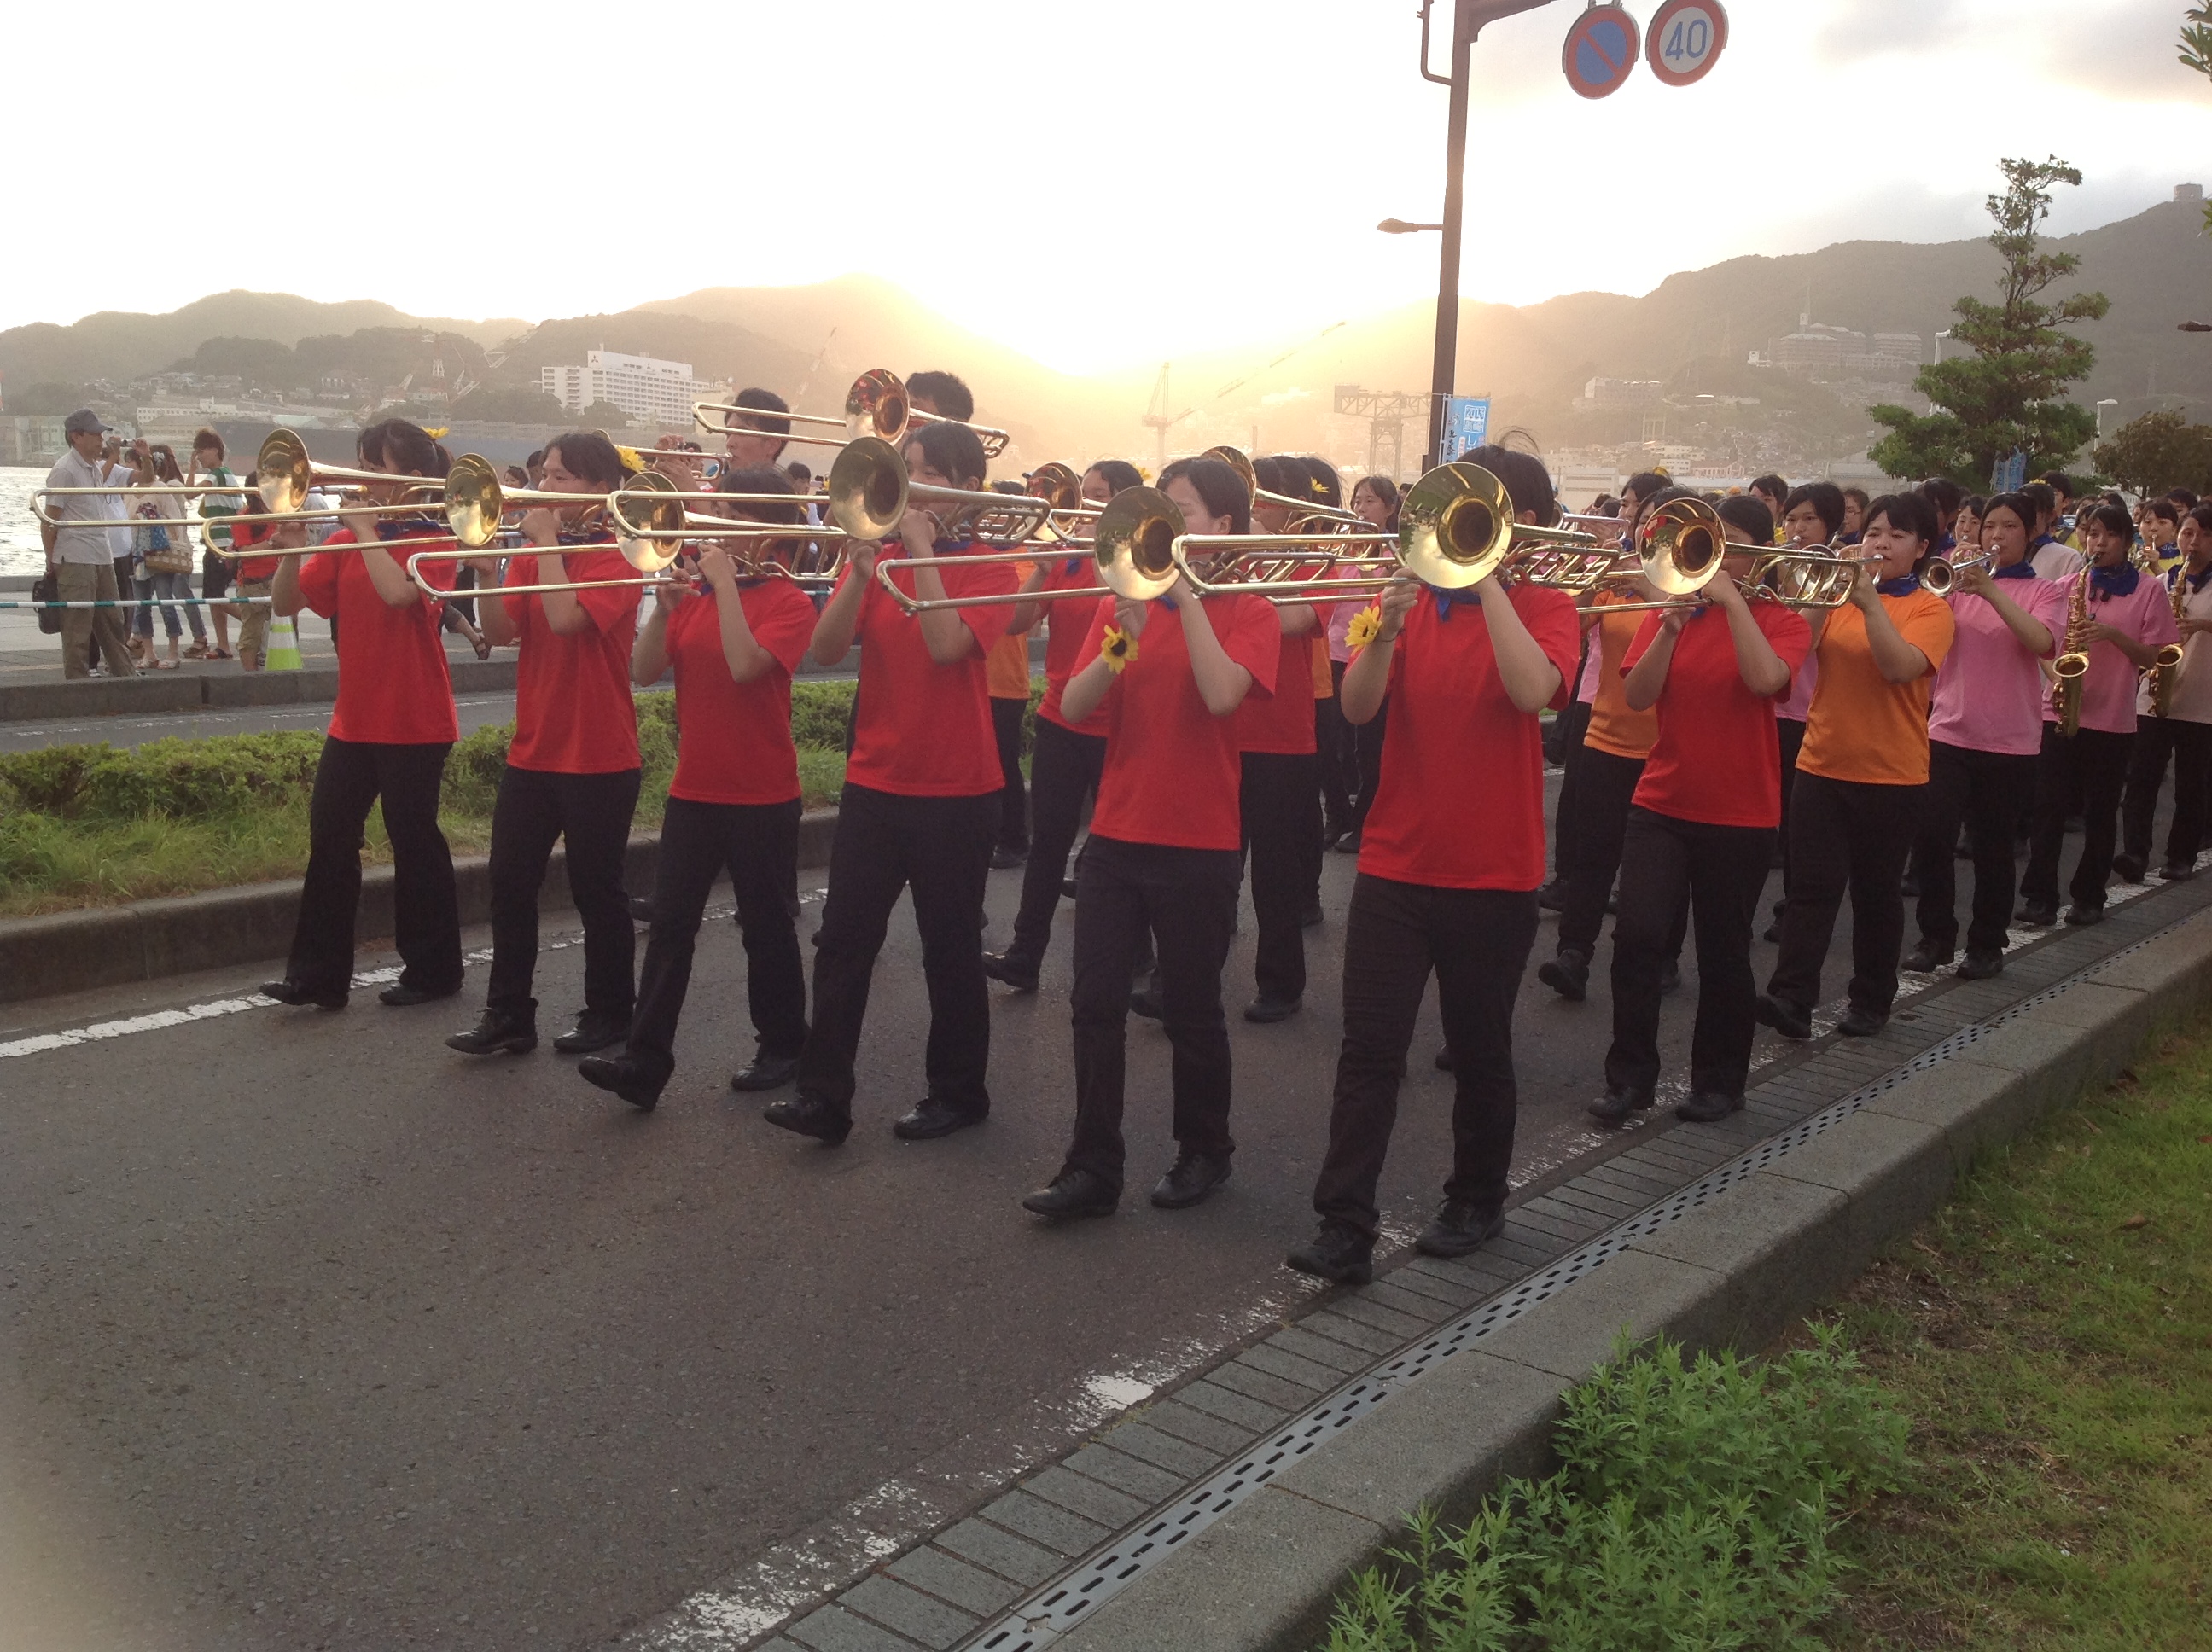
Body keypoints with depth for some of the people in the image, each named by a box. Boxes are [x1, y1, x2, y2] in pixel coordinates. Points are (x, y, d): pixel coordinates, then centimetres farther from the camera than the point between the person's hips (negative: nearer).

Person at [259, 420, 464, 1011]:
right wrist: (292, 551, -12)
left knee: (414, 838, 2)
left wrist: (365, 528, -18)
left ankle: (432, 970, 16)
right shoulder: (345, 541, 10)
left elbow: (398, 592, -26)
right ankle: (318, 974, 10)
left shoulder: (434, 541, -6)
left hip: (414, 722, -6)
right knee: (330, 836, 3)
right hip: (354, 718, 6)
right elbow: (286, 602, 5)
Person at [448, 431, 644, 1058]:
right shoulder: (530, 553, 9)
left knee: (596, 888, 4)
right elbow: (500, 631, -3)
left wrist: (547, 541, -17)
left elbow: (566, 617, -26)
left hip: (599, 755, -6)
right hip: (532, 749, 6)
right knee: (510, 882, 5)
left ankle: (609, 1012, 19)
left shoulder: (616, 557, -8)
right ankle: (508, 1014, 14)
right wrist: (486, 570, -17)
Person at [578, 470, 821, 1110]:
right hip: (694, 788, 5)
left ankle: (782, 1045, 23)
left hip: (763, 794, -5)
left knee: (767, 925, 7)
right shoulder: (694, 591, 9)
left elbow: (744, 665, -25)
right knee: (670, 924, 1)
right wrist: (663, 606, -13)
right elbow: (643, 672, 0)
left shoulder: (788, 601, -7)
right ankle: (645, 1060, 1)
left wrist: (725, 581, -20)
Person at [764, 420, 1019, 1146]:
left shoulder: (987, 569, -3)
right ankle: (823, 1094, 4)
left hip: (955, 787, -3)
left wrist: (921, 552, -17)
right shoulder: (875, 557, 7)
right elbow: (826, 650, -6)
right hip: (874, 779, 4)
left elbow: (946, 645, -21)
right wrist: (861, 565, -16)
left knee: (951, 948, 6)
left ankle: (958, 1092, 21)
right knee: (842, 940, -1)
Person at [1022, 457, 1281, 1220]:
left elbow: (1220, 694, -23)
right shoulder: (1121, 604, 7)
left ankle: (1204, 1151, 27)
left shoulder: (1248, 613, -3)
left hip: (1200, 846, -3)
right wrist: (1122, 640, -18)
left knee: (1191, 1011, 8)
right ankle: (1092, 1166, 10)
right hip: (1116, 834, 4)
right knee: (1097, 1004, 1)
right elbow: (1073, 707, -3)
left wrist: (1184, 590, -20)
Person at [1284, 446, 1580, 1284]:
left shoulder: (1545, 607, -1)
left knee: (1480, 1049, 12)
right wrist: (1387, 628, -24)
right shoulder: (1412, 596, 5)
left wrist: (1486, 576, -20)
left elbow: (1532, 690, -24)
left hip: (1493, 872, -2)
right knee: (1369, 1047, -3)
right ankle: (1344, 1226, -1)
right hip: (1395, 862, 2)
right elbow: (1357, 706, -8)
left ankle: (1477, 1200, 30)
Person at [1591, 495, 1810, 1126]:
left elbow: (1765, 679, -24)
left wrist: (1731, 599, -19)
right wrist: (1672, 625, -18)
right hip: (1660, 803, 2)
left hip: (1740, 813, -2)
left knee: (1724, 951, 8)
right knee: (1637, 937, -9)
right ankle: (1630, 1075, 4)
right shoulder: (1669, 610, 5)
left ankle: (1720, 1080, 23)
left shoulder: (1781, 621, -2)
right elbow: (1636, 696, -8)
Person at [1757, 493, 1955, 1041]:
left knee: (1877, 892, 9)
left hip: (1893, 773, -2)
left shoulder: (1930, 608, -2)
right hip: (1821, 764, 2)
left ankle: (1872, 1000, 20)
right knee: (1813, 886, -5)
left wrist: (1870, 600, -22)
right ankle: (1791, 997, -11)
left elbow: (1902, 667, -20)